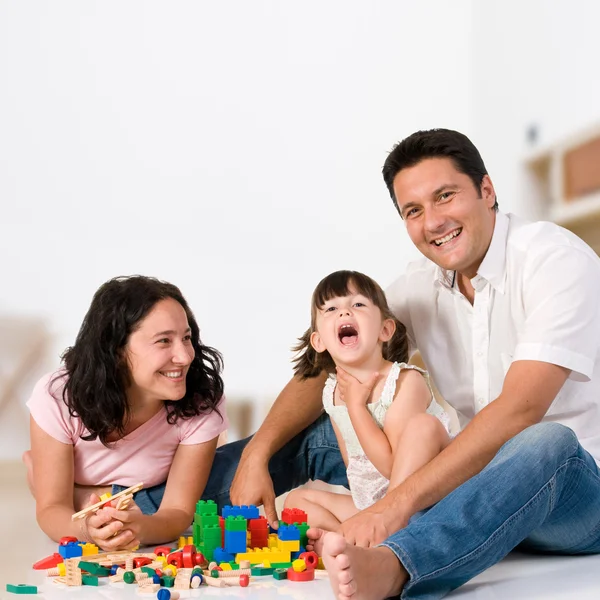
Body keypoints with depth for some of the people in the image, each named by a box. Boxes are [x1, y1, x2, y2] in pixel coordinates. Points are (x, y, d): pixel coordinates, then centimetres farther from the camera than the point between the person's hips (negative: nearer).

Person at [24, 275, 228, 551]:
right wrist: (88, 529, -53)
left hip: (148, 506, 1)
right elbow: (52, 508, -28)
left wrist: (139, 527, -53)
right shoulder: (58, 396, -30)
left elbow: (178, 511, -29)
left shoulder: (203, 404, -30)